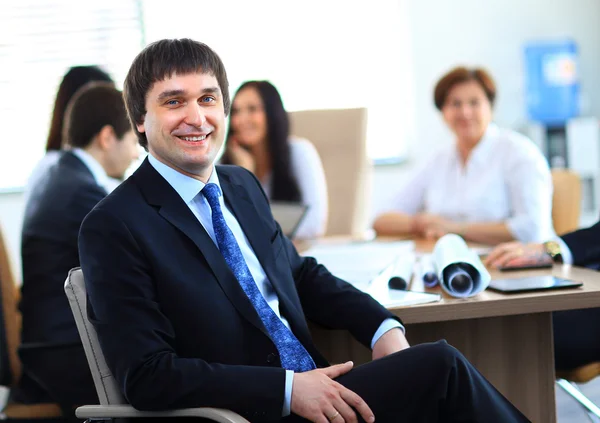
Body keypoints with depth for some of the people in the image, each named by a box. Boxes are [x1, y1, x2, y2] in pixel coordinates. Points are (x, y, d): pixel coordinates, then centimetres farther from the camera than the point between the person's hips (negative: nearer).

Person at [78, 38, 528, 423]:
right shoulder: (114, 228, -9)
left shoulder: (243, 185, 12)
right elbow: (145, 375, -16)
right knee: (441, 366, -20)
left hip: (312, 383, 7)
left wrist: (383, 327, 5)